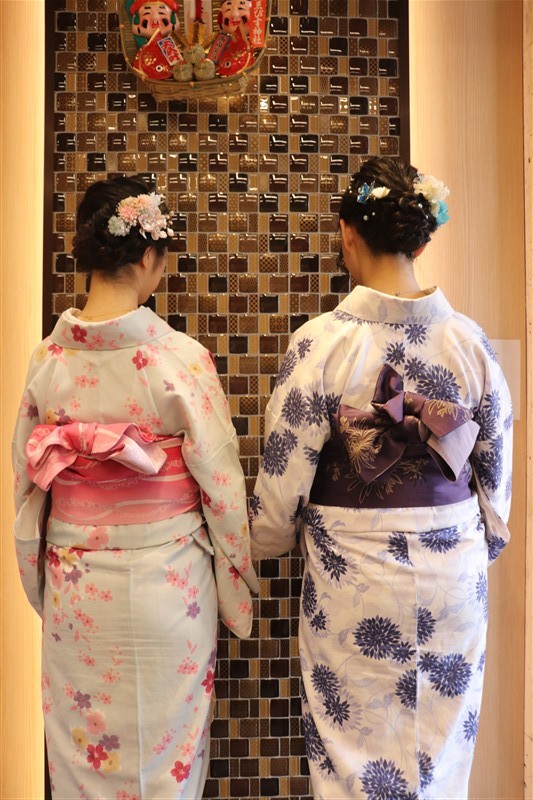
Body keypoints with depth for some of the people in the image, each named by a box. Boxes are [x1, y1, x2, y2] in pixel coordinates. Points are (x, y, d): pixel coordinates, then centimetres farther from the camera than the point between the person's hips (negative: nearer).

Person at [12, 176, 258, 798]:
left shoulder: (48, 357, -6)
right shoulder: (179, 358, -17)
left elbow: (26, 479, 3)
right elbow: (221, 482, -12)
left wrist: (42, 578, 17)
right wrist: (238, 583, 3)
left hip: (73, 583, 4)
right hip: (164, 579, -3)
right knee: (164, 748, 18)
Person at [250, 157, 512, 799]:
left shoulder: (323, 342, -17)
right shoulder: (469, 339, -6)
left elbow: (284, 476, -11)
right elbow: (497, 467, 3)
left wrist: (265, 541, 8)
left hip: (355, 577, -3)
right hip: (454, 573, 4)